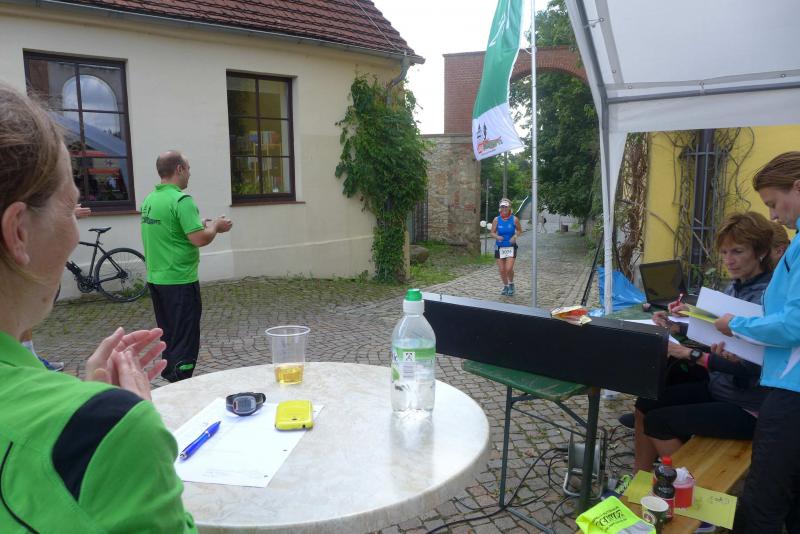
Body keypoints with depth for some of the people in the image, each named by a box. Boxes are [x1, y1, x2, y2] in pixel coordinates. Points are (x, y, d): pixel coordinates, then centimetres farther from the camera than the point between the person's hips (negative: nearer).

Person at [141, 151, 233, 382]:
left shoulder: (149, 200, 9)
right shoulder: (181, 200, -17)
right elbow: (199, 239, -23)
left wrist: (203, 225, 18)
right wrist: (216, 226, -4)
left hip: (155, 278, 9)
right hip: (179, 280, -9)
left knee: (169, 337, 19)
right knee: (184, 342, 1)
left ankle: (169, 381, 29)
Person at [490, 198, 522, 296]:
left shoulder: (514, 219, -5)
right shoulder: (496, 219, -3)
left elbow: (519, 230, 8)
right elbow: (492, 232, 4)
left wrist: (515, 236, -11)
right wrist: (497, 237, -17)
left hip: (511, 247, -1)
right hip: (499, 247, 2)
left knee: (509, 269, -12)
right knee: (502, 270, 4)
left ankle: (511, 284, 17)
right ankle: (505, 286, 27)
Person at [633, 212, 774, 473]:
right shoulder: (734, 288, 5)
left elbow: (752, 367, -26)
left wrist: (691, 354, -29)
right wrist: (674, 326, 0)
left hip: (746, 407, -9)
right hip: (717, 388, 9)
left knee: (658, 422, -12)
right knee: (646, 404, 4)